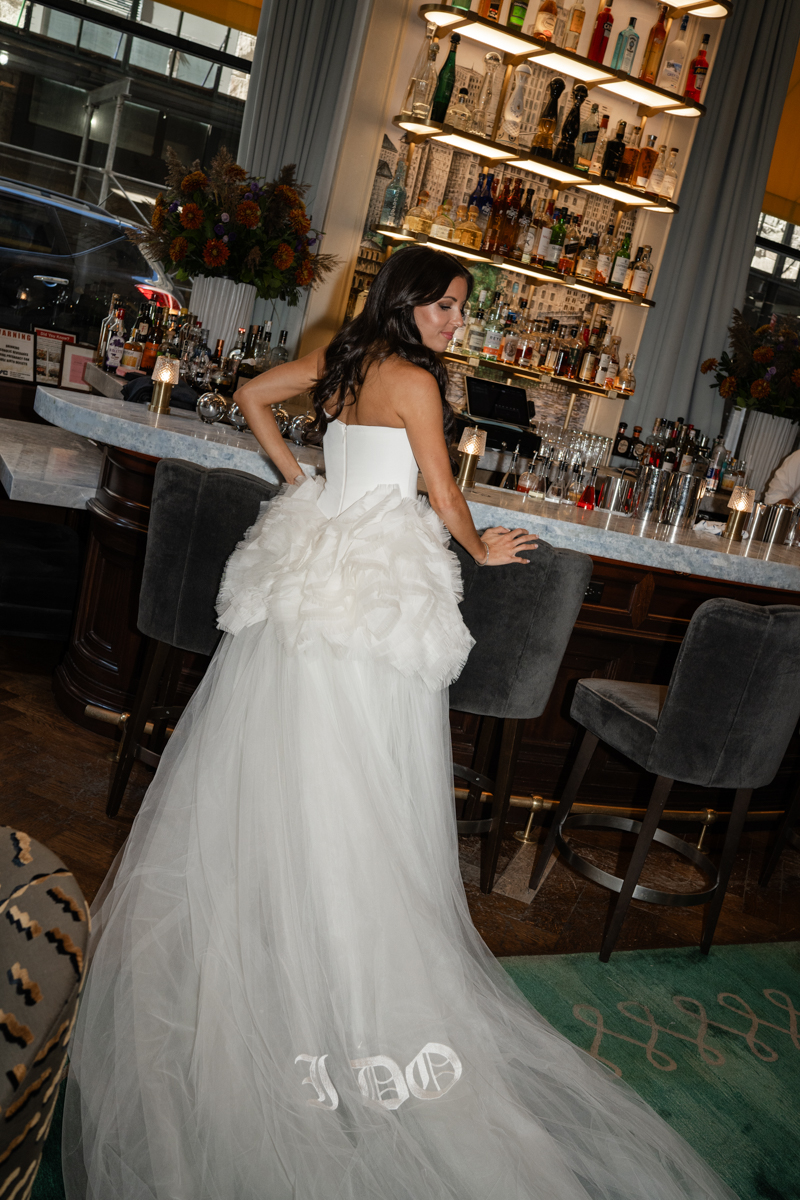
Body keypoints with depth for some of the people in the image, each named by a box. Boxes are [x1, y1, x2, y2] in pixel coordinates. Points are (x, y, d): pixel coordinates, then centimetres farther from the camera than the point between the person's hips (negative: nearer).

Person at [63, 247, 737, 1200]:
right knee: (350, 781, -2)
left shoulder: (339, 359, 12)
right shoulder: (414, 379, -9)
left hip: (309, 563, 8)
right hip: (380, 576, -8)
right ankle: (345, 980, 8)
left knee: (272, 759, 15)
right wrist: (480, 548, 13)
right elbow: (443, 494, -5)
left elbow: (251, 396, 24)